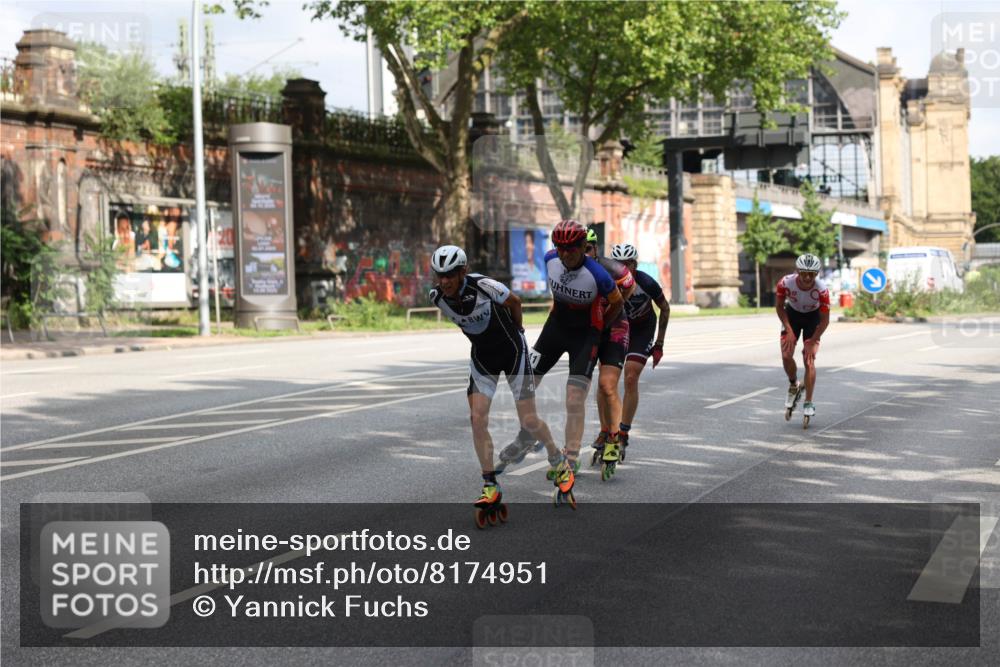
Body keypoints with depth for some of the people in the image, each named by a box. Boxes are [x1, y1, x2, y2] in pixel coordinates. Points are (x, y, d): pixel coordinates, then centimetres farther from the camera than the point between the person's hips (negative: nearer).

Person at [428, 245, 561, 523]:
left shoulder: (484, 286, -28)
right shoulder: (437, 297, -13)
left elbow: (514, 302, -7)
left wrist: (517, 329, 9)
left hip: (512, 350, -4)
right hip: (482, 356, 4)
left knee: (529, 421, -3)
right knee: (478, 420, -10)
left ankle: (556, 458, 26)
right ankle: (491, 486, 0)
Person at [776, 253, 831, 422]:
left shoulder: (822, 289, -34)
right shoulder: (785, 283, -31)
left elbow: (825, 320, -22)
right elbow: (779, 306, -10)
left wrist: (811, 342, -20)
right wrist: (789, 330, -15)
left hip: (813, 317, -2)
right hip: (792, 314, 2)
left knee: (809, 360, -11)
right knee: (786, 356, -10)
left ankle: (809, 403, -1)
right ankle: (793, 386, 19)